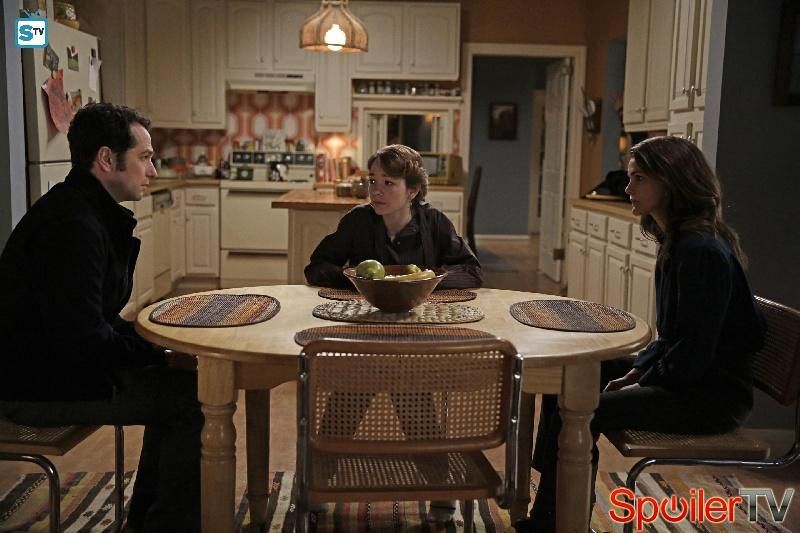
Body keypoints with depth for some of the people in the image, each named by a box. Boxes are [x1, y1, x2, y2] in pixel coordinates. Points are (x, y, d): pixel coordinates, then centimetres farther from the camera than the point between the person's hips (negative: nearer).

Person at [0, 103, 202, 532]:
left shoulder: (87, 212, 10)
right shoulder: (73, 224, -23)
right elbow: (84, 341, -28)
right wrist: (160, 348, -13)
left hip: (55, 366, 11)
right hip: (41, 390, -11)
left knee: (176, 382, 16)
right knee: (200, 397, -15)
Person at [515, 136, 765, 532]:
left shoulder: (702, 251, -22)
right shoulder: (679, 242, 9)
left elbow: (695, 348, -24)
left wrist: (642, 385, -14)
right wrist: (635, 371, 4)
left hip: (709, 396, -11)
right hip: (684, 376, 11)